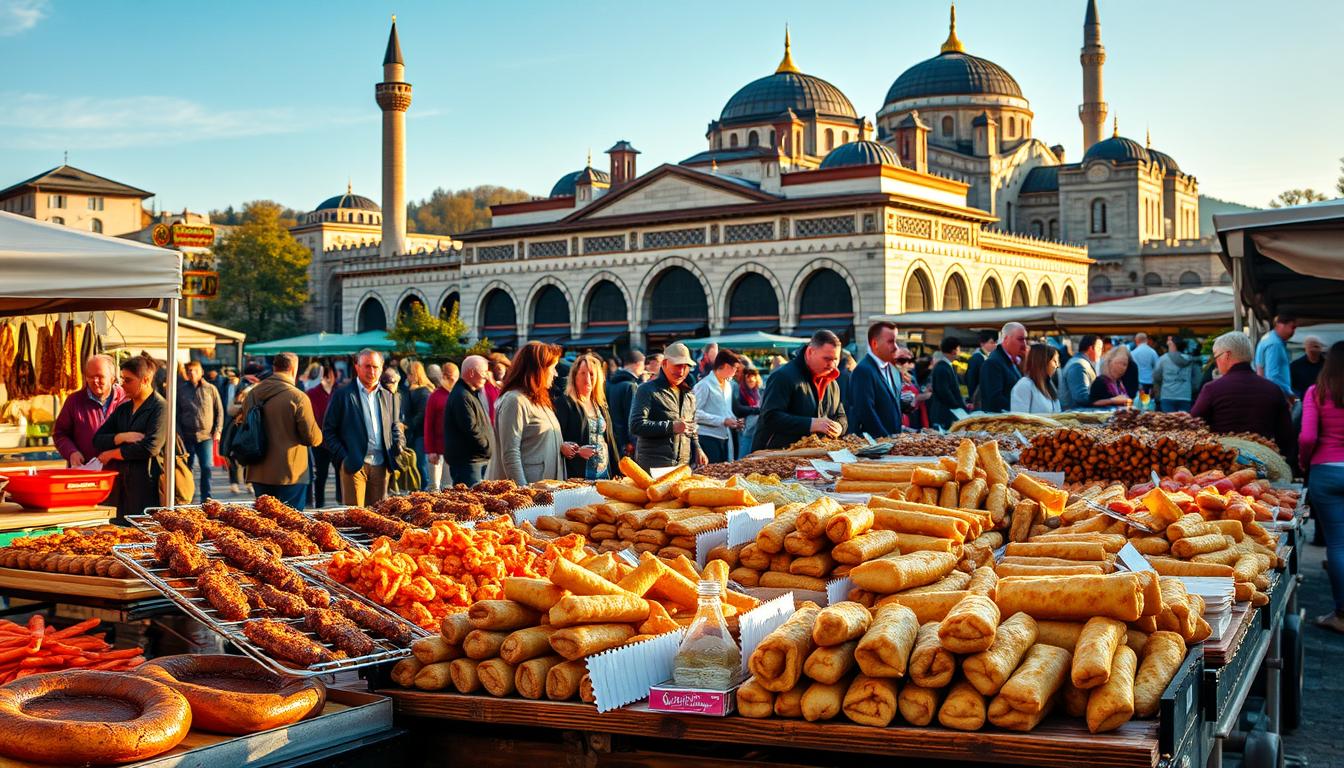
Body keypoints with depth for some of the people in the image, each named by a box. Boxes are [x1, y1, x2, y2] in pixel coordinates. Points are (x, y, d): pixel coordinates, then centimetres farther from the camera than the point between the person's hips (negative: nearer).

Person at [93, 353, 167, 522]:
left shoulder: (160, 408, -5)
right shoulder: (123, 408, 17)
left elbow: (150, 448, -16)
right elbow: (97, 440, 10)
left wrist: (112, 453, -4)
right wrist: (121, 437, -10)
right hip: (122, 486, 7)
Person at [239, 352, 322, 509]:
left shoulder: (253, 394, 5)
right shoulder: (297, 397, -14)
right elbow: (313, 438, -12)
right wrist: (318, 435, 10)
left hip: (258, 474, 6)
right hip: (290, 475, -6)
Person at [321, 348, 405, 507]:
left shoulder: (388, 397, 15)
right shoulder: (342, 395, 1)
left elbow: (395, 428, 23)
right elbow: (328, 431, 2)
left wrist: (399, 445, 2)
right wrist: (342, 457, -9)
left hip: (381, 467, 4)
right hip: (354, 465, -4)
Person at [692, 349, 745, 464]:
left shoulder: (728, 385, 16)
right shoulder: (704, 385, -11)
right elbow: (695, 413, -18)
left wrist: (734, 420, 7)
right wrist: (723, 421, -19)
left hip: (725, 437, 8)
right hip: (708, 438, -8)